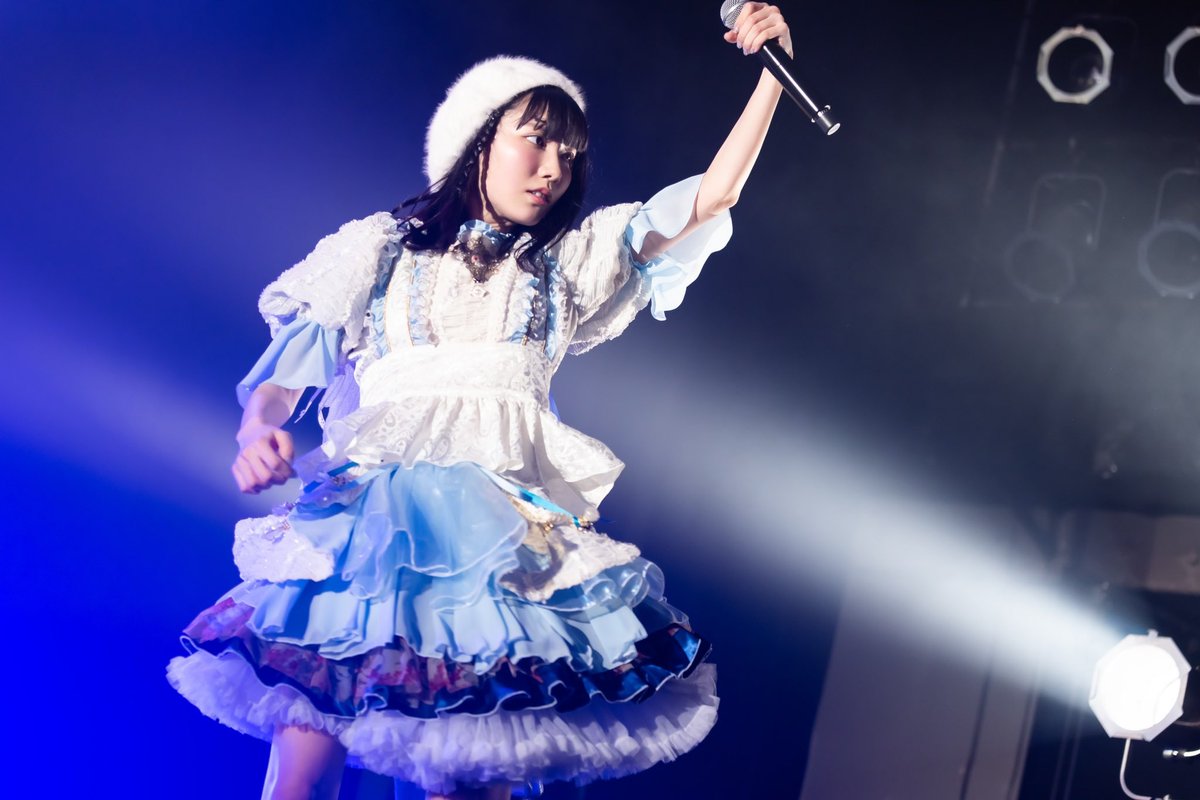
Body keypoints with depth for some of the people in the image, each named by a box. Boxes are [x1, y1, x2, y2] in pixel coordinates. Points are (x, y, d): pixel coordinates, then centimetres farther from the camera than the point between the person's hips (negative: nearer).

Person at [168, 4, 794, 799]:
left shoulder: (570, 261, 22)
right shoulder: (380, 247, 17)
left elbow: (710, 200, 18)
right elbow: (288, 365, 12)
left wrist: (769, 75, 13)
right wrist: (260, 430, -9)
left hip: (513, 524, 2)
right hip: (373, 513, -1)